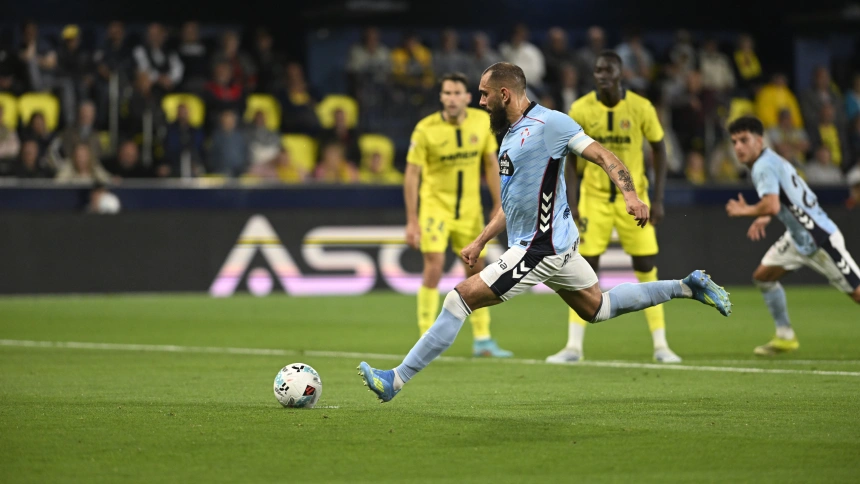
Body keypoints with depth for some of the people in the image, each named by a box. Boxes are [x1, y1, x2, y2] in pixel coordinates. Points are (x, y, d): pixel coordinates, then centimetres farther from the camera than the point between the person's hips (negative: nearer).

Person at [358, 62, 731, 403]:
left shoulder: (549, 123, -13)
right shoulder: (511, 135, 16)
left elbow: (603, 156, -15)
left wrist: (630, 195, -30)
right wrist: (480, 242, 22)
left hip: (541, 248, -11)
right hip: (557, 245, 11)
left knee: (460, 297, -13)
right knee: (597, 309, 22)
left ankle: (395, 381, -12)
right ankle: (687, 287, 28)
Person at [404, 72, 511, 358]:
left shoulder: (482, 121, -4)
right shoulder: (425, 129, -15)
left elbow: (491, 163, 7)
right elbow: (412, 174, -12)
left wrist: (498, 204, 5)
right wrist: (412, 220, -15)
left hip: (470, 207, 4)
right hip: (436, 204, -4)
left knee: (476, 270, 8)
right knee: (434, 268, -14)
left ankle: (482, 340, 18)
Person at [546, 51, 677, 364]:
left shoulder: (641, 108, -10)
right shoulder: (581, 110, -8)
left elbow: (659, 150, 0)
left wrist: (658, 199, -6)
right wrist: (571, 202, -8)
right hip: (594, 197, 0)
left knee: (646, 269, -1)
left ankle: (660, 345, 7)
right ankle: (574, 346, 0)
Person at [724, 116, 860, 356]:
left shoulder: (764, 167, -18)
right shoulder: (771, 160, 11)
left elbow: (772, 206, -32)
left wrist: (744, 211, -15)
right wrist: (763, 218, 12)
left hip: (820, 238, -10)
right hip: (798, 237, 10)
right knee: (763, 275, 8)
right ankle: (785, 336, 15)